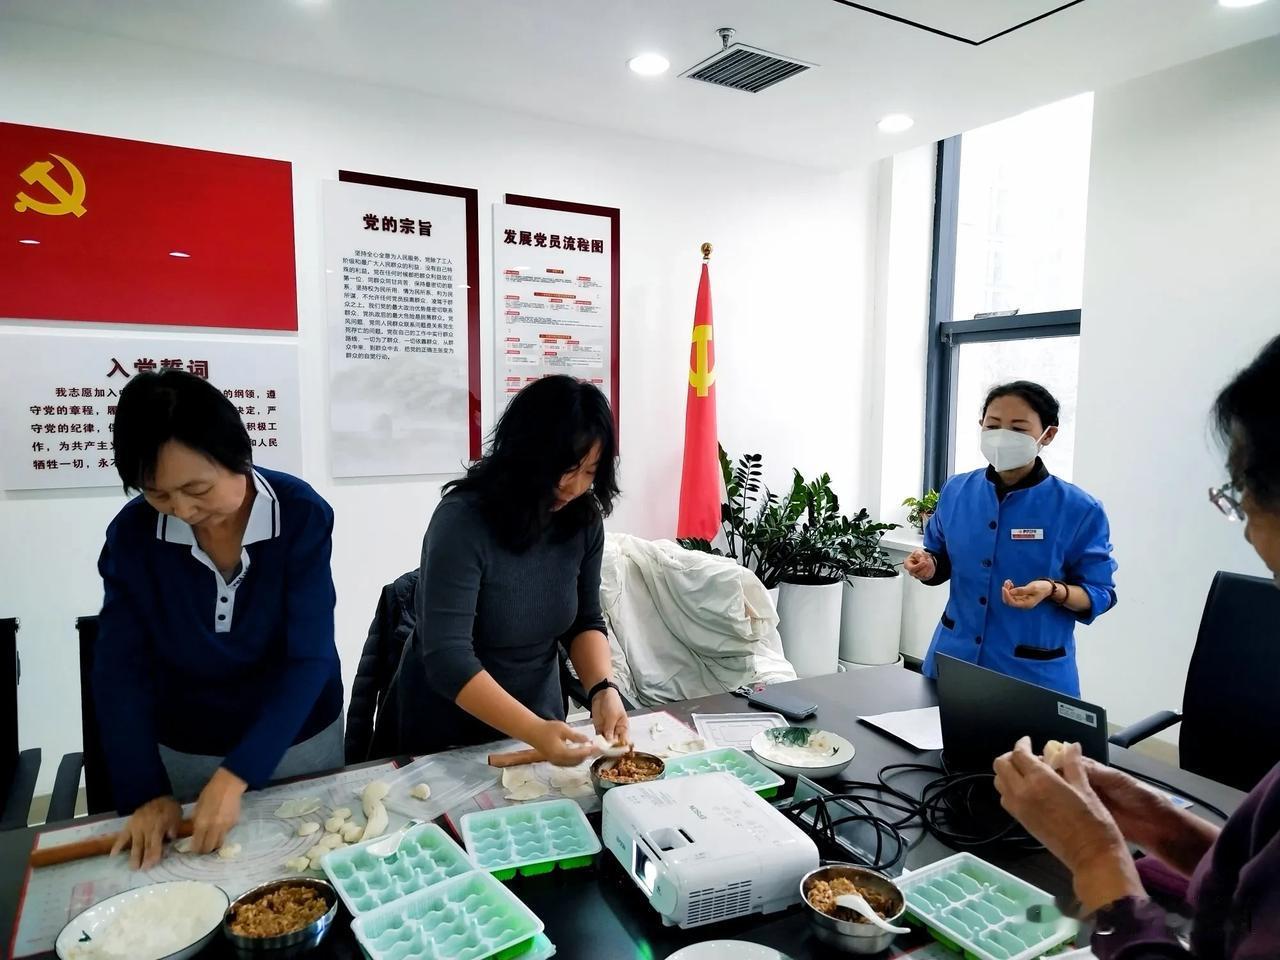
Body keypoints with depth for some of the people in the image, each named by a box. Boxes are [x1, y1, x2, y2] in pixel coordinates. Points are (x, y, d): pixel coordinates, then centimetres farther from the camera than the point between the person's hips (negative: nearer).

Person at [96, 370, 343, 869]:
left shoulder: (302, 515, -23)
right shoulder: (132, 532, -15)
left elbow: (308, 659, -23)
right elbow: (120, 670, -10)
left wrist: (236, 776, -29)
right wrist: (146, 792, -16)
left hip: (299, 742, -1)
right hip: (184, 754, 2)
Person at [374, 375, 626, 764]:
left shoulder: (584, 519, -10)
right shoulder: (462, 520, -26)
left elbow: (585, 621, -1)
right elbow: (447, 658, -30)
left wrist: (602, 689, -19)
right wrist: (532, 731, -39)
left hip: (537, 717, 5)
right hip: (445, 728, -4)